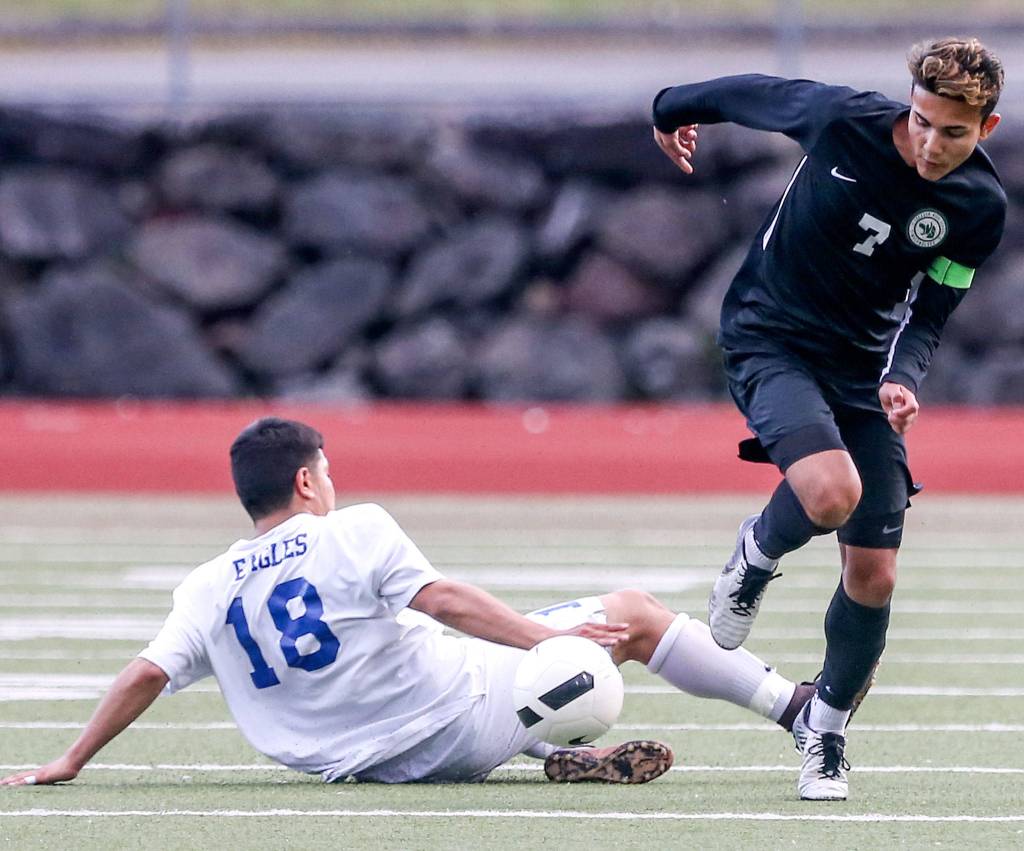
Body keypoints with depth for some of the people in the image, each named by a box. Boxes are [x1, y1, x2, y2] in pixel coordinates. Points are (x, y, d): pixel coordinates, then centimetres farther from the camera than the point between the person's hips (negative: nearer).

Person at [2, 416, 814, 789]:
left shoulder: (207, 590, 2)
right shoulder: (352, 533, -11)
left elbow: (147, 673, -4)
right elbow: (440, 598, -21)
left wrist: (68, 763, 2)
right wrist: (544, 635, -21)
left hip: (372, 757, 6)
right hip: (463, 717, -6)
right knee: (632, 613, 5)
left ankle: (570, 756, 21)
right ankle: (792, 705, 13)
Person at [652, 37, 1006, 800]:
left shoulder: (981, 207, -11)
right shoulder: (844, 120, -20)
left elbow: (928, 313, -4)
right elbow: (752, 93, -1)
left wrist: (903, 379, -24)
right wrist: (674, 110, 18)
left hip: (863, 365, 3)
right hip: (769, 339, -3)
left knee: (874, 573, 0)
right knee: (831, 492, -31)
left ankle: (825, 732, 24)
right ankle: (755, 557, 5)